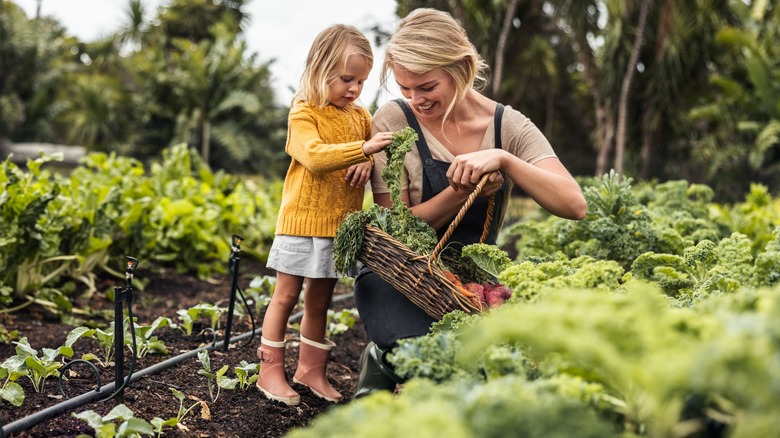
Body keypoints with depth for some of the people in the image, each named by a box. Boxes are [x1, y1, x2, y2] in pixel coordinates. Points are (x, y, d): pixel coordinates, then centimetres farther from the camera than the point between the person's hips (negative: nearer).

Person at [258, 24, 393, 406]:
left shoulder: (361, 117, 10)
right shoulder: (303, 113, -9)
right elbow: (315, 156, -25)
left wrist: (367, 166, -12)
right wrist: (363, 148, -35)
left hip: (340, 226, 6)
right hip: (303, 220, -5)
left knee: (320, 299, 14)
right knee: (287, 295, 3)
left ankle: (311, 368, 26)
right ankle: (270, 370, 12)